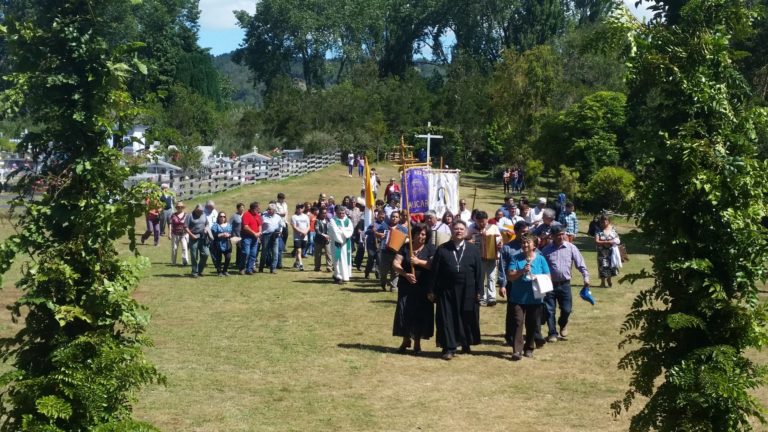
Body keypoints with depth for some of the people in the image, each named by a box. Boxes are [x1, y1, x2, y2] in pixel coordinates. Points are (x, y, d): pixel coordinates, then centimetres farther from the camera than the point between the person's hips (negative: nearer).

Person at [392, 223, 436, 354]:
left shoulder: (430, 249, 2)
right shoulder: (405, 247, 5)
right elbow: (395, 264, -3)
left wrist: (419, 261, -22)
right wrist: (406, 274, -18)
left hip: (423, 288, -1)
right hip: (406, 286, 1)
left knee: (421, 313, 2)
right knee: (404, 312, 0)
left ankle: (417, 342, 15)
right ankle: (406, 340, 16)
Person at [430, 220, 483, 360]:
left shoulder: (473, 250, 5)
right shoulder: (442, 249, 4)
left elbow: (479, 271, 4)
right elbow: (434, 271, 3)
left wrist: (479, 291, -3)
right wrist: (432, 291, -2)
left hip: (468, 291, 1)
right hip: (447, 291, -1)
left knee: (467, 318, 8)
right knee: (447, 319, 0)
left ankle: (466, 344, 27)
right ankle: (449, 348, 5)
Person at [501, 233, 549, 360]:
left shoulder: (540, 259, 5)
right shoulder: (516, 258, 1)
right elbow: (510, 277, -5)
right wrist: (522, 271, -20)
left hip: (534, 298, 1)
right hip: (517, 298, -1)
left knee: (532, 324, 9)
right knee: (517, 322, -8)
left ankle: (529, 349, 23)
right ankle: (517, 350, -11)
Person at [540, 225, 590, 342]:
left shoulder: (571, 248, 0)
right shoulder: (546, 250, 0)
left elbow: (580, 263, -1)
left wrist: (586, 276, -12)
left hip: (564, 284, 0)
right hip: (550, 284, 0)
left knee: (566, 309, 1)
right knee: (549, 310, 1)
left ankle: (563, 324, 34)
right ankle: (552, 333, 15)